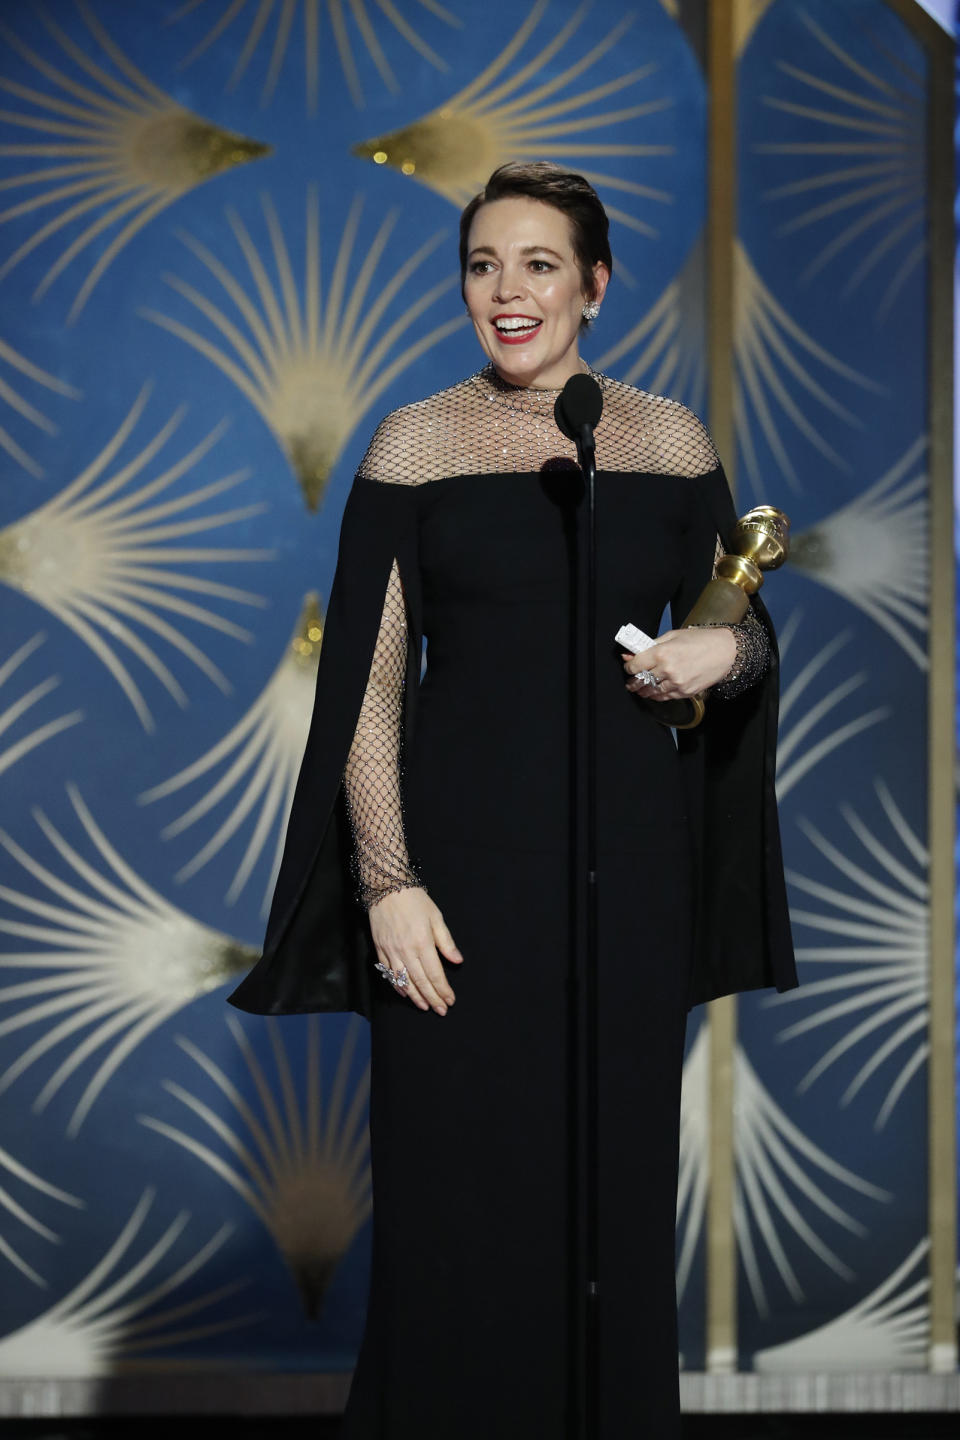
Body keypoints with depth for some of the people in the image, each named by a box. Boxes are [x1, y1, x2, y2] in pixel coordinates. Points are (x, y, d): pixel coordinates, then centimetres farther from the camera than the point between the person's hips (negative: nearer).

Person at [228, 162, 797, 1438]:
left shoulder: (668, 441, 6)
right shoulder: (415, 445, 0)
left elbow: (745, 631, 14)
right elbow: (368, 688, -2)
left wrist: (726, 650, -10)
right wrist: (387, 884, -11)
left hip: (625, 864, 2)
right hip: (464, 859, -2)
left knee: (613, 1191, 6)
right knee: (455, 1198, 0)